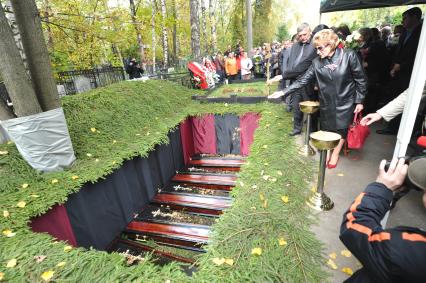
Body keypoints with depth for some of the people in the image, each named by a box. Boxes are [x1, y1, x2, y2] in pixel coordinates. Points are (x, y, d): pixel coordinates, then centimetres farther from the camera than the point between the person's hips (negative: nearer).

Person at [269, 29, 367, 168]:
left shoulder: (349, 55, -13)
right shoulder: (317, 62, -6)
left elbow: (361, 79, -7)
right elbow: (303, 80, -7)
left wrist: (359, 101, -7)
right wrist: (284, 92, -15)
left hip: (345, 103, -2)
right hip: (327, 104, 2)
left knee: (341, 129, 9)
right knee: (328, 129, 12)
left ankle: (336, 153, 32)